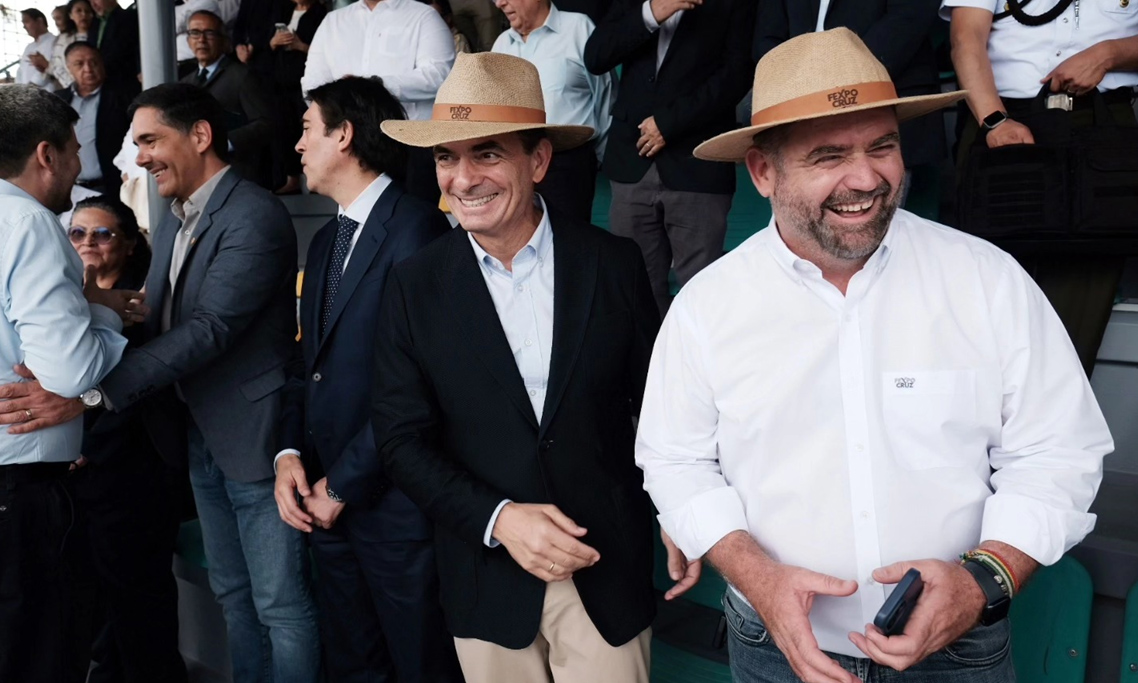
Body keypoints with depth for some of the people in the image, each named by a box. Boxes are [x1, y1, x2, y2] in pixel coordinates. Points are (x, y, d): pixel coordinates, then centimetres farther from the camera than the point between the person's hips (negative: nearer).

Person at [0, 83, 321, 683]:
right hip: (198, 440, 9)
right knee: (232, 593, 20)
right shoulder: (172, 225, 11)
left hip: (255, 436, -9)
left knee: (281, 604, 3)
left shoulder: (254, 218, -18)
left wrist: (94, 393, -31)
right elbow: (160, 330, 10)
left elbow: (208, 329, -27)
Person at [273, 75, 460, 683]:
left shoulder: (416, 229, -14)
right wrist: (289, 454, 1)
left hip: (394, 503, -8)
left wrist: (344, 484, -14)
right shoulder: (325, 241, 15)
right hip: (327, 503, 8)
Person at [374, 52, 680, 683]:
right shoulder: (414, 287, -5)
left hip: (607, 570, 0)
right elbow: (402, 438, -4)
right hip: (486, 577, 1)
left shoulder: (614, 264, -6)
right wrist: (497, 519, -16)